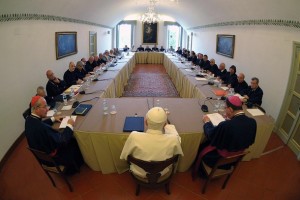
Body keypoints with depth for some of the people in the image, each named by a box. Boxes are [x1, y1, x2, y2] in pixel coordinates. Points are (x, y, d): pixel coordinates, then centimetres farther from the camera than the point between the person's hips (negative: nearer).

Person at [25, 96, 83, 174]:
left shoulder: (29, 119, -11)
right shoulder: (42, 128, -41)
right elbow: (62, 141, -31)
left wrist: (53, 119, 10)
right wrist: (70, 125, -19)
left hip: (41, 153, 8)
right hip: (51, 157, -8)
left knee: (71, 139, 14)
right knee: (76, 143, 8)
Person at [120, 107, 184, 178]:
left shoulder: (134, 137, -35)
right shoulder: (173, 140, -33)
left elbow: (124, 156, -15)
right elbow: (178, 153, -8)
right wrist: (167, 125, 0)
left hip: (139, 173, 0)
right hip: (163, 175, 0)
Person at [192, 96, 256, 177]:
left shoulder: (226, 125, -38)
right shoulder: (252, 122, -18)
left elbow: (210, 135, -18)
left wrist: (207, 122, -1)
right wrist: (230, 118, 11)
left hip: (220, 158, -6)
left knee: (201, 147, 19)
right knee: (207, 143, 25)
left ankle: (197, 172, 42)